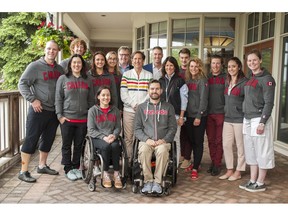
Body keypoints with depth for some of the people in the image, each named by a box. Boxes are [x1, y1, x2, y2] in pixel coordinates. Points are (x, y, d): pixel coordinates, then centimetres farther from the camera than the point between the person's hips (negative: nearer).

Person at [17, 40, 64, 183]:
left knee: (48, 140, 14)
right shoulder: (35, 66, -5)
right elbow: (22, 84, -7)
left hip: (54, 111, 6)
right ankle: (23, 171, 5)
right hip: (39, 110, -6)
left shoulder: (60, 69, 11)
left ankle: (42, 166, 29)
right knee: (31, 140, -2)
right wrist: (32, 100, -17)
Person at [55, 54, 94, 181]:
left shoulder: (87, 80, 9)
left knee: (79, 145, 10)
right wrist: (59, 115, -7)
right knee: (67, 145, 6)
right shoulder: (63, 79, 2)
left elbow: (91, 100, 11)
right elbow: (58, 99, 0)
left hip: (83, 119, 2)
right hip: (67, 118, -2)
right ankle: (68, 169, 19)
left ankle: (76, 167, 24)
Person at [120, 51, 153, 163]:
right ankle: (128, 160, 8)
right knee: (128, 137, 0)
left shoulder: (149, 75, 9)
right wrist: (133, 104, -9)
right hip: (129, 110, 0)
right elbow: (123, 94, 1)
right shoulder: (126, 74, 9)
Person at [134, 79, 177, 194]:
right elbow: (137, 128, 9)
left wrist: (164, 140, -7)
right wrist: (146, 139, -9)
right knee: (143, 150, -33)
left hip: (163, 141, 0)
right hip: (146, 141, 0)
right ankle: (148, 181, -22)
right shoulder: (141, 107, 15)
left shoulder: (168, 107, 15)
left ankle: (157, 182, -23)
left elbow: (173, 127, 10)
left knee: (163, 150, -34)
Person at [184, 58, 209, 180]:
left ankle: (195, 168, 5)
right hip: (188, 115, 5)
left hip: (199, 116, -5)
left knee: (198, 142, 0)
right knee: (191, 141, 11)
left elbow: (203, 99, -11)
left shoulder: (202, 80, -5)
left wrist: (199, 116, -15)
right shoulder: (187, 80, 11)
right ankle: (196, 163, 26)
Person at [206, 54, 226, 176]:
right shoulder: (206, 77, 9)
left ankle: (217, 164, 10)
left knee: (219, 140, 2)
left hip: (221, 113, -3)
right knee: (211, 140, 10)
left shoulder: (226, 78, 0)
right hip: (208, 113, 3)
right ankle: (213, 162, 22)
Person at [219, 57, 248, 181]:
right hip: (227, 118, 6)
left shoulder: (244, 82, -8)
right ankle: (229, 170, 21)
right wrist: (226, 112, 14)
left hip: (239, 119, -6)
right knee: (226, 145, 8)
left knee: (240, 146, 4)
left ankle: (238, 172, 16)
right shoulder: (227, 82, 13)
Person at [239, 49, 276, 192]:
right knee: (251, 151, 12)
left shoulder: (266, 79, -8)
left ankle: (260, 183, 11)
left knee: (262, 152, 1)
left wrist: (262, 122, -20)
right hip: (248, 119, 8)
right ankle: (252, 181, 22)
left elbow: (269, 103, -14)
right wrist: (246, 119, 13)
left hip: (259, 119, -8)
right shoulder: (250, 79, 14)